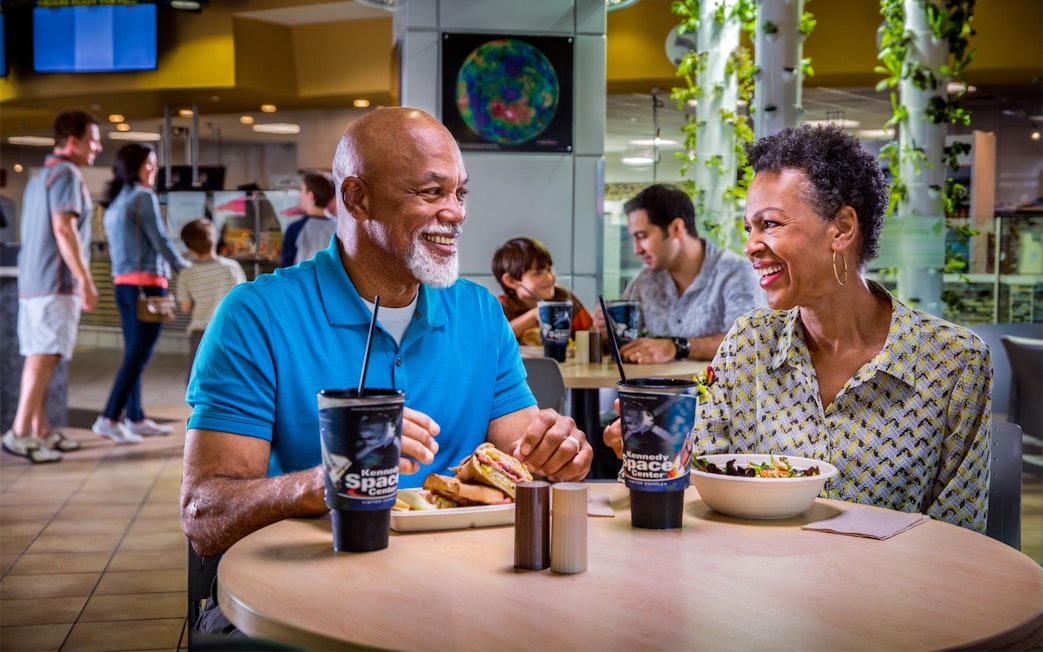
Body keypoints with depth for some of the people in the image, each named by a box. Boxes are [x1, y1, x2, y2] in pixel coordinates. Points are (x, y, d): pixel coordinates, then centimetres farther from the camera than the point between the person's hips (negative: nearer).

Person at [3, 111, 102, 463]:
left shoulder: (39, 175, 20)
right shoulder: (67, 174, -10)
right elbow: (63, 229, -19)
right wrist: (86, 280, -19)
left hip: (33, 281, 10)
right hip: (57, 282, -10)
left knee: (38, 357, 9)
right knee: (45, 357, -11)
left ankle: (41, 431, 14)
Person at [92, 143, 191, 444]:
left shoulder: (115, 202, 18)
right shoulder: (144, 197, -8)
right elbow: (161, 241, -11)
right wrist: (185, 267, 3)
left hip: (122, 284, 9)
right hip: (147, 283, -9)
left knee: (133, 354, 12)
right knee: (138, 355, -7)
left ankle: (136, 419, 16)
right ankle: (109, 418, -10)